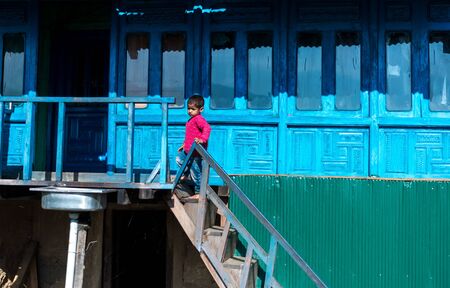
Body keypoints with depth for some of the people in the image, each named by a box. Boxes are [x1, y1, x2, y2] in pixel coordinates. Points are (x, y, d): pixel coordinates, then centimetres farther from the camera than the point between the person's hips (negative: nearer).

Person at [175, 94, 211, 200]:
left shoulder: (199, 119, -19)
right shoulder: (191, 120, 14)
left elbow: (207, 128, -36)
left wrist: (203, 139, -49)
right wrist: (184, 145, 34)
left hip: (196, 152, -10)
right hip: (188, 150, 10)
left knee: (195, 172, -2)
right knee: (179, 159, 30)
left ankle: (199, 193, 9)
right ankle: (185, 174, 50)